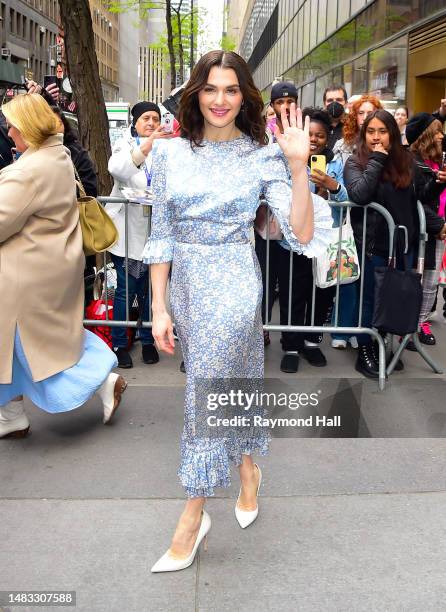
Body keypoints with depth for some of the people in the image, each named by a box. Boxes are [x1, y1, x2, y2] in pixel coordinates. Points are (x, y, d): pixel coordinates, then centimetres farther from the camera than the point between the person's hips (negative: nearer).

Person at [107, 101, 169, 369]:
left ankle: (148, 340, 23)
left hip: (154, 230, 2)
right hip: (128, 229, -2)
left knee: (149, 289, 9)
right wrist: (146, 146, -40)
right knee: (126, 289, -2)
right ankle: (120, 343, 12)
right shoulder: (125, 144, 0)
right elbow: (117, 168, -25)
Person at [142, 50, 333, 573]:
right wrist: (159, 307, -1)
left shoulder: (264, 156, -5)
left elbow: (301, 234, -12)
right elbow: (161, 236, 3)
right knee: (231, 381, 18)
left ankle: (192, 516, 13)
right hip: (185, 281, 4)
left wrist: (298, 165, -20)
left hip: (234, 284, -4)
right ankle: (247, 467, 43)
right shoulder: (170, 153, 3)